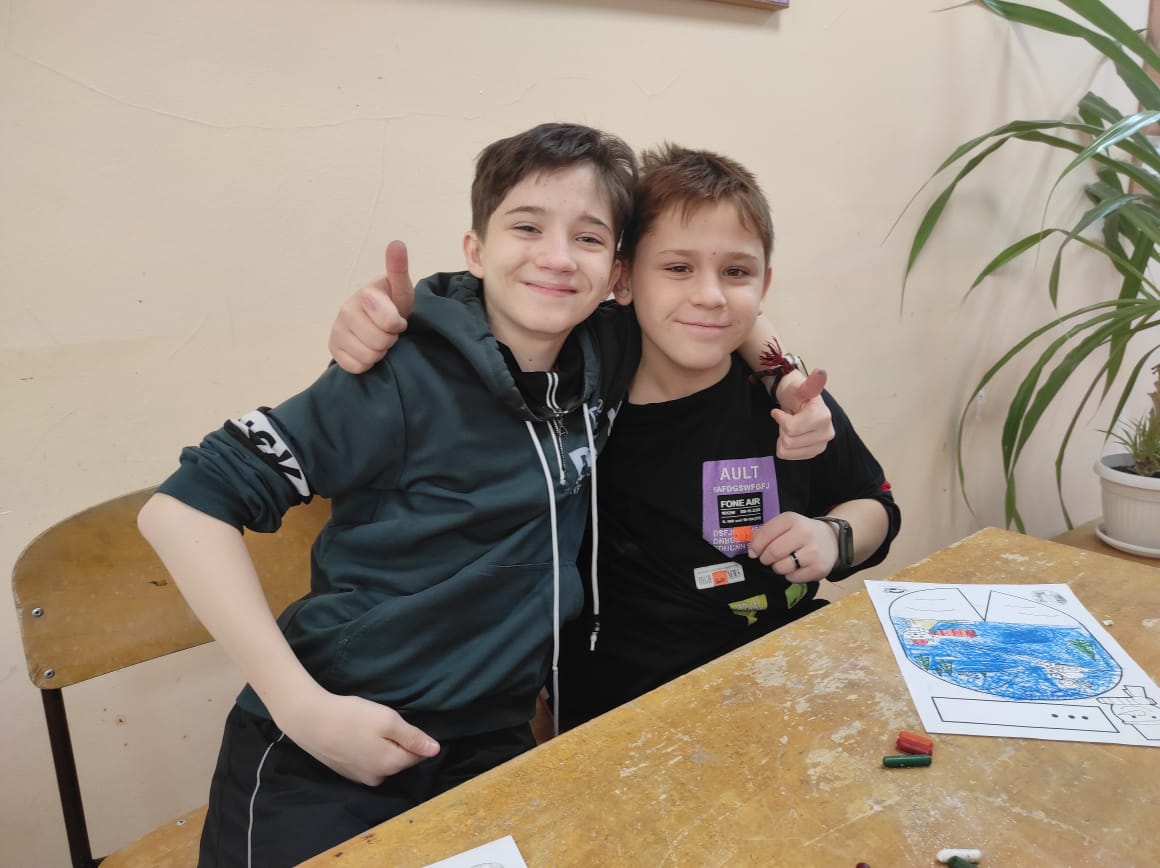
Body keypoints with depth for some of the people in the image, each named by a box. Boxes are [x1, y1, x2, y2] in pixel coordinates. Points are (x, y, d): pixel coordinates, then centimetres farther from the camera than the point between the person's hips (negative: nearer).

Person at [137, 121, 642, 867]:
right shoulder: (410, 381, -19)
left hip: (491, 745, 5)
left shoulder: (609, 358, -4)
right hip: (324, 754, -4)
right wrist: (302, 706, -23)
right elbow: (185, 507, -18)